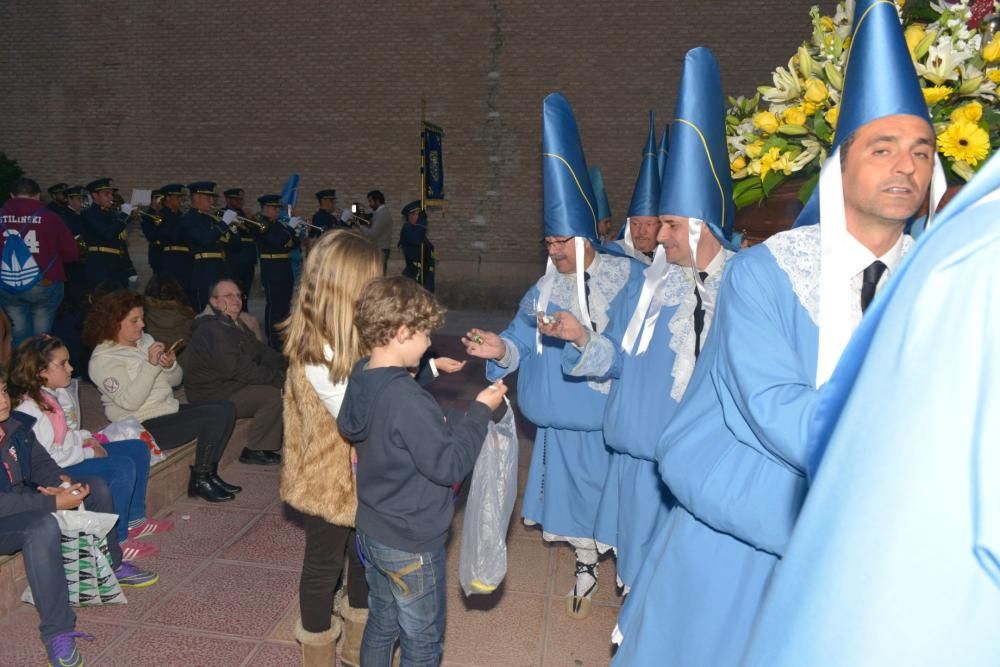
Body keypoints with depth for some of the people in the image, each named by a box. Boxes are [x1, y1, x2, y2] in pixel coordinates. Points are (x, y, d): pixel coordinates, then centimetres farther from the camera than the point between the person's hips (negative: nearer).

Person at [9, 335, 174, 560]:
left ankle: (134, 519, 14)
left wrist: (86, 438, 2)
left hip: (75, 452, 10)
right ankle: (116, 541, -16)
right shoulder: (30, 408, -22)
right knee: (123, 466, -27)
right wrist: (89, 453, -19)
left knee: (139, 448, 7)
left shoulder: (60, 393, 7)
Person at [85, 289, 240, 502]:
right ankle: (199, 481, -5)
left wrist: (170, 366, -10)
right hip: (144, 426, -8)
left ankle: (209, 474, 0)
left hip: (169, 409, 8)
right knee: (212, 417, -21)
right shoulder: (103, 360, -12)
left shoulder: (145, 340, 11)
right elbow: (130, 402, -22)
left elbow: (175, 380, 13)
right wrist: (151, 364, -26)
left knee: (226, 408, -7)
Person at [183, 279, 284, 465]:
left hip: (235, 384, 10)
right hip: (214, 396, -10)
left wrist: (285, 364, -1)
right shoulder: (210, 330, -22)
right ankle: (254, 451, -9)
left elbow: (261, 351, 15)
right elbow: (238, 369, -28)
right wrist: (276, 376, -22)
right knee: (272, 396, -24)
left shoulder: (235, 324, 13)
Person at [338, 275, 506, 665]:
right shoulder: (406, 399, -30)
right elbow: (449, 466, -25)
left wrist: (463, 419, 0)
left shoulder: (362, 380, -3)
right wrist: (481, 411, -16)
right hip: (412, 545, -8)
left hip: (371, 531, 8)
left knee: (381, 625, 26)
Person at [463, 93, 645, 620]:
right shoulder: (547, 287, 5)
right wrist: (501, 348, -18)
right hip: (562, 421, 4)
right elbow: (524, 338, 1)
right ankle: (586, 571, 35)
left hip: (611, 423, -4)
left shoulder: (628, 280, -10)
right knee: (577, 498, 15)